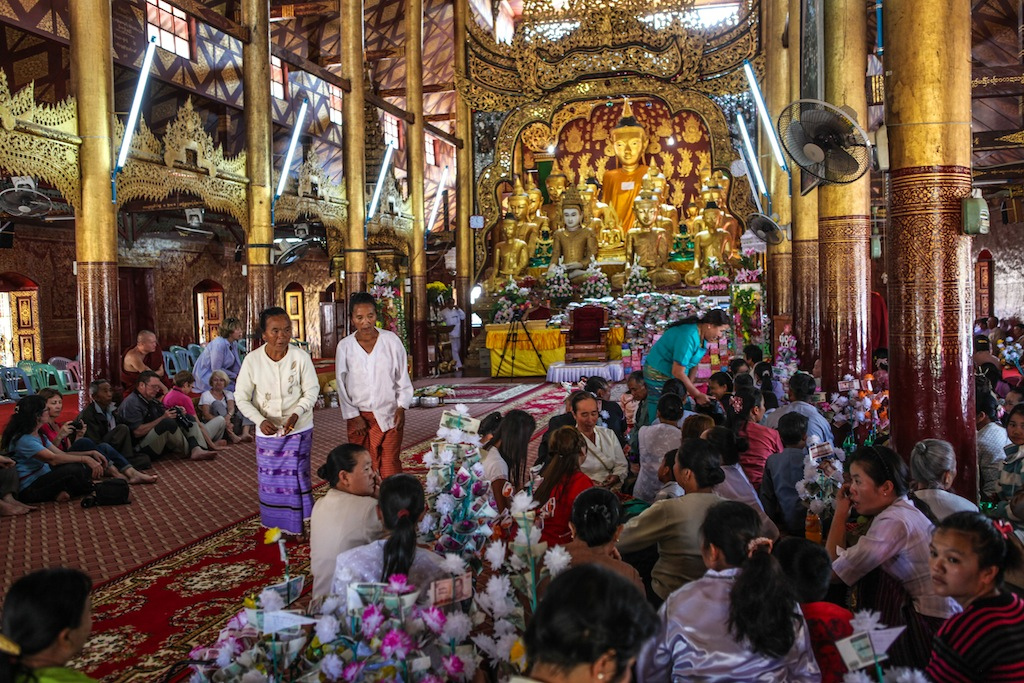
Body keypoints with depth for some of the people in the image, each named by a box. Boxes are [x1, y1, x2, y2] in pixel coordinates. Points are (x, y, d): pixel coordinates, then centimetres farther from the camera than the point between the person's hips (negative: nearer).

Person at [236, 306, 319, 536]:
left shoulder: (300, 357, -17)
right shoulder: (252, 360, -15)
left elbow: (312, 390, -9)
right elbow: (241, 397, -8)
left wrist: (296, 414, -26)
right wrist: (260, 420, -22)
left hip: (298, 429, -1)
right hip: (267, 431, 1)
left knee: (296, 476, 8)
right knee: (270, 478, 13)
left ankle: (297, 525, 28)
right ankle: (275, 525, 33)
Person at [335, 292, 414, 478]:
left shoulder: (391, 341, -4)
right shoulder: (345, 346, -3)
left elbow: (403, 379, 2)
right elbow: (341, 385, 3)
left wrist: (401, 408, -4)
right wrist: (353, 416, -1)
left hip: (389, 415, -1)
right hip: (359, 418, 1)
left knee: (390, 466, 1)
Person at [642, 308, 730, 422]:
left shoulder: (701, 336, 2)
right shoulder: (689, 336, -27)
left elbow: (694, 365, 6)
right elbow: (677, 372, -27)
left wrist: (689, 388, -8)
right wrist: (697, 394, -19)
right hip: (659, 375, -10)